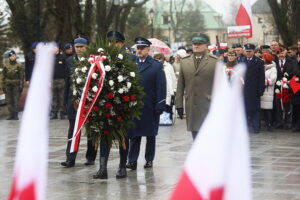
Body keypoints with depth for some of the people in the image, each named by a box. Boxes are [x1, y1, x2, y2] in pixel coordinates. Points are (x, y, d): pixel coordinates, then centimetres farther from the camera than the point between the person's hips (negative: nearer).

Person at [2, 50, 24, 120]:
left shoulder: (19, 66, 0)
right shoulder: (6, 66, 7)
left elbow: (21, 77, 1)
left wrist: (21, 85, -4)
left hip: (16, 85, -3)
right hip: (8, 85, 3)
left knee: (15, 100, -4)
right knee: (9, 101, 1)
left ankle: (15, 115, 1)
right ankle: (11, 114, 5)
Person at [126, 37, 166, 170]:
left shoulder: (156, 66, -1)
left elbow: (161, 88, -4)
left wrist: (160, 106, -10)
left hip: (150, 107, -1)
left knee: (150, 134, 9)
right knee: (134, 134, 0)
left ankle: (149, 159, 19)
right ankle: (132, 160, 0)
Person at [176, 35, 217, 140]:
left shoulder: (215, 62, 1)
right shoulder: (185, 62, 12)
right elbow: (180, 86, 12)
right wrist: (179, 104, 7)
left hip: (208, 107, -3)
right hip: (191, 107, 4)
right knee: (195, 137, 8)